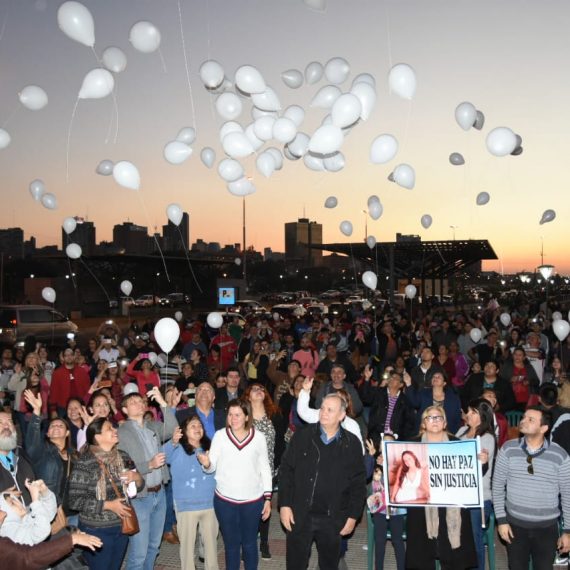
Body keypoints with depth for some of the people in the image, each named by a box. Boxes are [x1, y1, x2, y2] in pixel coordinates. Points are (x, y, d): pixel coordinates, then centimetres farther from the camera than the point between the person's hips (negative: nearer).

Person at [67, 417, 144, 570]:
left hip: (122, 526, 6)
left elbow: (138, 486, 12)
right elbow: (75, 501, -18)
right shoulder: (84, 463, -16)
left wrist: (137, 478, -11)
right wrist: (108, 505, -22)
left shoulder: (123, 457, 1)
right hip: (96, 529, -5)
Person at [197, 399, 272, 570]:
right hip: (225, 500, 0)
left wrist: (268, 498, 2)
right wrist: (206, 463, -29)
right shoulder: (220, 435, -7)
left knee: (249, 543, 15)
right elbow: (212, 467, -6)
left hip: (253, 500, 0)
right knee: (231, 544, 15)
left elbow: (265, 469, 3)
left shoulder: (258, 437, -6)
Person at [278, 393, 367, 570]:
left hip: (333, 519, 1)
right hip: (300, 515, 0)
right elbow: (286, 470, -2)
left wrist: (353, 516, -1)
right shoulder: (302, 436, -4)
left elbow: (358, 482, 1)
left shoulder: (352, 443, -2)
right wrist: (284, 505, -7)